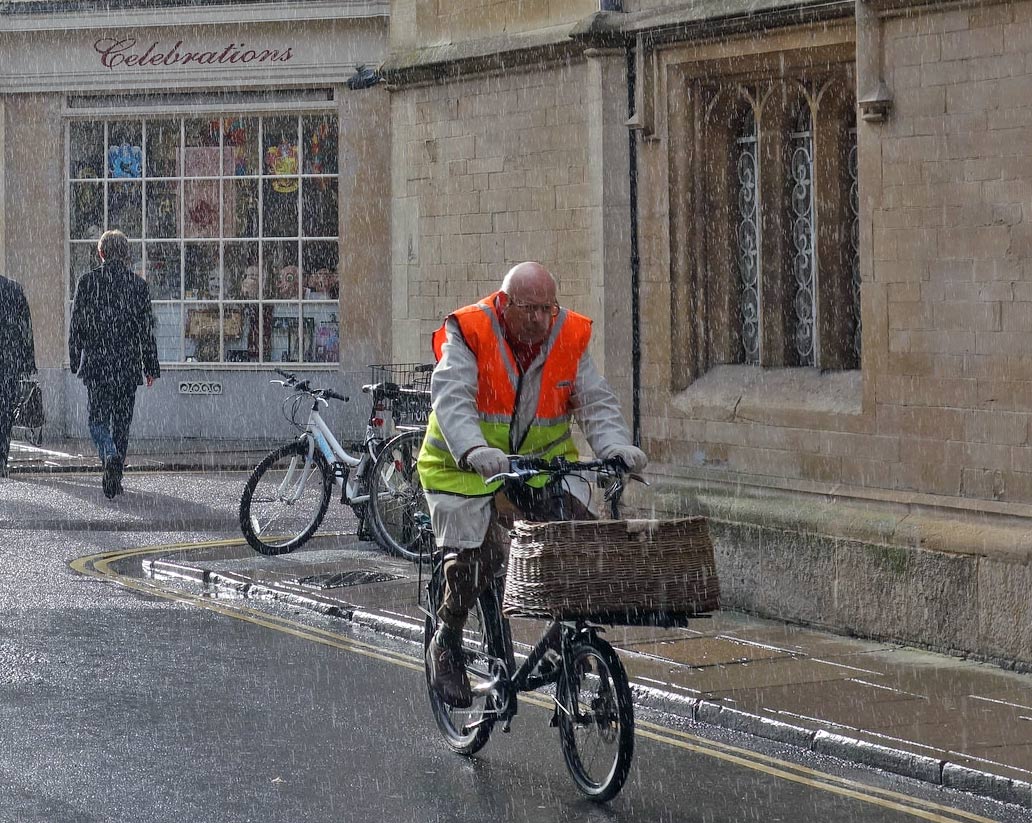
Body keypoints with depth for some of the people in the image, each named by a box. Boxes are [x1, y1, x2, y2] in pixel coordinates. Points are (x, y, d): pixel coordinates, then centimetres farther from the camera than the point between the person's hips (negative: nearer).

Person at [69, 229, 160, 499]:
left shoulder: (87, 282, -2)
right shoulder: (137, 284, 0)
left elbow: (76, 325, 0)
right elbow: (146, 330, 2)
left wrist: (75, 362, 9)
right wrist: (151, 367, 7)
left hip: (95, 364, -1)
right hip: (127, 365, 1)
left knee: (97, 417, 3)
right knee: (122, 420, 10)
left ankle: (110, 456, -25)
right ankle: (115, 477, 12)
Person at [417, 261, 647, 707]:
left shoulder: (568, 337, -5)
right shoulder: (468, 335, -17)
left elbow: (596, 402, -7)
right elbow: (451, 400, -29)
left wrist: (615, 446, -27)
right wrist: (476, 450, -47)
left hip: (543, 458, 3)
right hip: (466, 465, -3)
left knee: (579, 527, -20)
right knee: (473, 558, -11)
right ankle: (446, 645, 15)